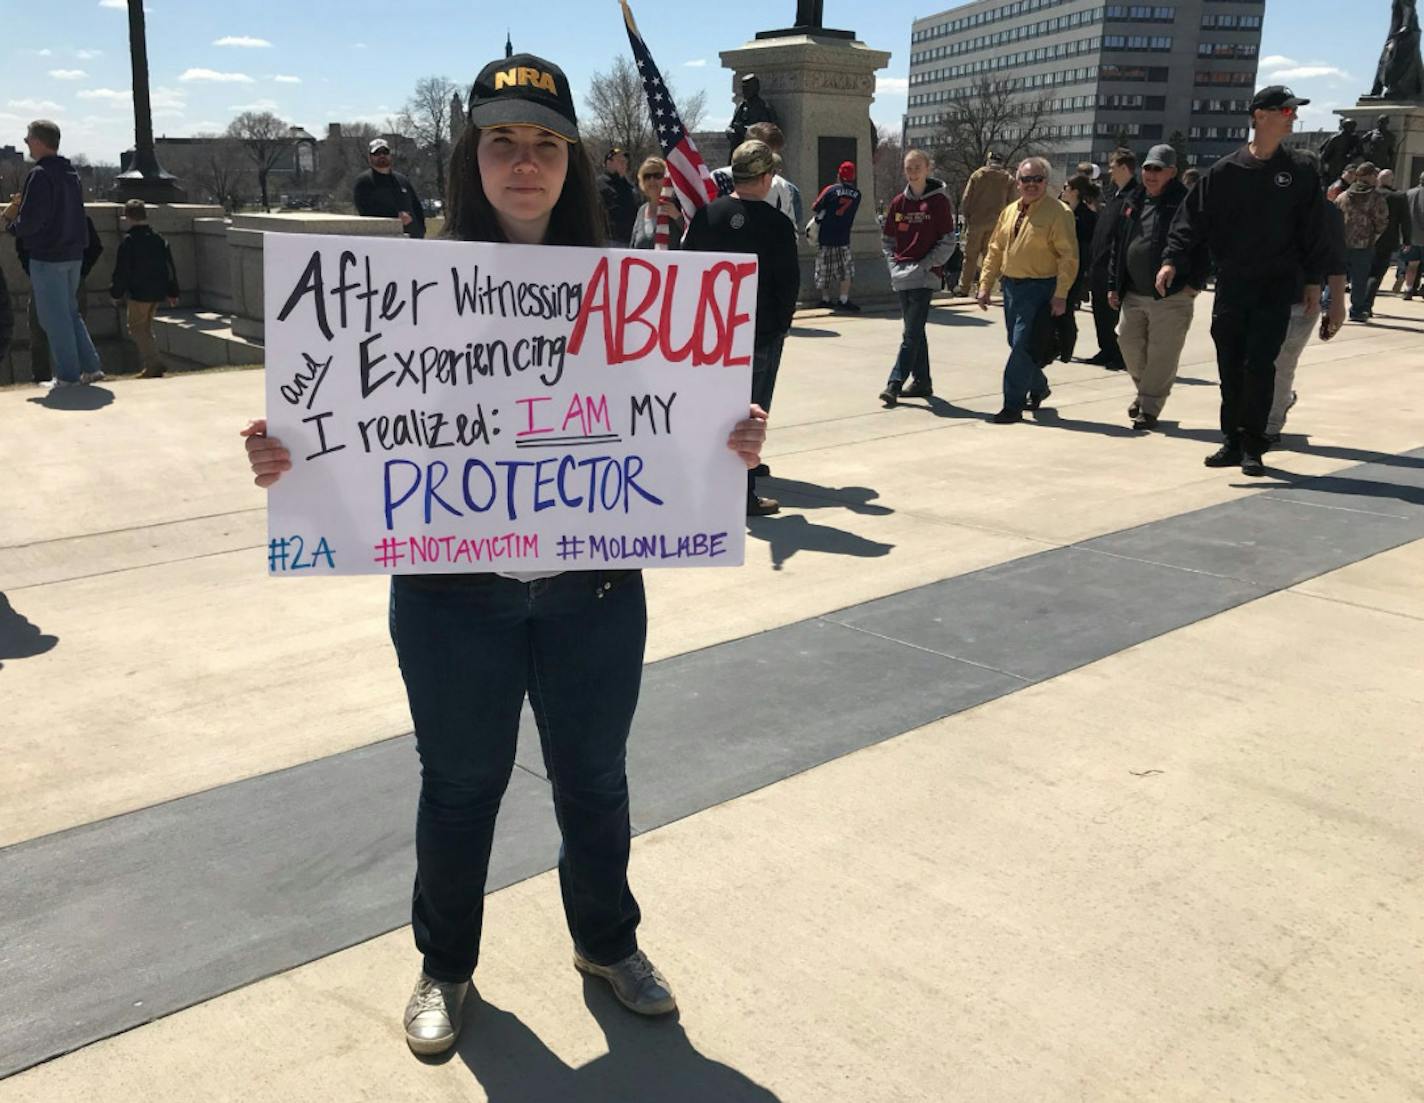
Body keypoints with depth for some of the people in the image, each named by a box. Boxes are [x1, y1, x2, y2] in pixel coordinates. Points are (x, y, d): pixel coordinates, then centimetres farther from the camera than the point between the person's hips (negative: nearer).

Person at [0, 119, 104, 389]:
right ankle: (91, 367, 13)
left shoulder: (40, 175, -15)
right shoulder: (70, 173, 11)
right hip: (73, 253, 8)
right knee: (71, 312, 16)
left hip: (46, 256, -8)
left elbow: (31, 219, -21)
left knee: (54, 317, -1)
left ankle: (67, 375, 2)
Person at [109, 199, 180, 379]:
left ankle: (153, 363, -13)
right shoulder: (159, 238, 8)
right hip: (158, 292, 7)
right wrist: (172, 292, 19)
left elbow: (121, 271, -10)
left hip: (139, 292, -7)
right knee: (146, 328, 17)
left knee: (136, 328, 0)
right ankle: (151, 366, 17)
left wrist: (116, 293, 0)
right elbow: (170, 267, 12)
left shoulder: (128, 241, -11)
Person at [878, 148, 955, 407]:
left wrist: (927, 265, -11)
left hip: (924, 276, -6)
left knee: (911, 333, -9)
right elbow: (887, 238, 18)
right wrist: (893, 263, 6)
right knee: (914, 331, 12)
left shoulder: (939, 201, -3)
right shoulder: (899, 202, 10)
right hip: (901, 276, 6)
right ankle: (922, 382, 20)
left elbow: (948, 242, -5)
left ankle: (895, 383, -12)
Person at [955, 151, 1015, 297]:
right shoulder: (1009, 179, 5)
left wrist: (966, 218, 7)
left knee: (970, 256, 6)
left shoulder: (977, 175, 0)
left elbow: (966, 200, -1)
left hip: (976, 221, -1)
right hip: (996, 223, 2)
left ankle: (964, 287, 9)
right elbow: (1010, 204, 3)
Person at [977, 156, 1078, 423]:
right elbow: (995, 251, 16)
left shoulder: (1059, 212, -9)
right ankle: (1038, 386, 38)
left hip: (1039, 288, -7)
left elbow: (1069, 256, -13)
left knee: (1022, 346, -10)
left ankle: (1013, 405, -4)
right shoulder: (1010, 212, 12)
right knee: (1017, 344, 15)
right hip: (1011, 285, 7)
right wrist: (985, 285, 9)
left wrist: (1061, 295, -19)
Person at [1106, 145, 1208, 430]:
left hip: (1171, 296, -6)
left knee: (1162, 354, -3)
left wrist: (1195, 283, -15)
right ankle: (1145, 390, 34)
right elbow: (1118, 244, 17)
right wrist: (1114, 284, 13)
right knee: (1129, 343, 12)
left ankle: (1149, 407, 5)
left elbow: (1202, 245, -10)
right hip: (1133, 294, 6)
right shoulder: (1133, 202, 12)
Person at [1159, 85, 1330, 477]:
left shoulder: (1300, 173, 5)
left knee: (1260, 365, -7)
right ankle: (1232, 441, 15)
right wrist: (1172, 260, -12)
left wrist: (1313, 279, 3)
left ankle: (1252, 447, 1)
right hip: (1231, 286, 1)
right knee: (1230, 367, 5)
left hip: (1276, 287, -1)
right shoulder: (1224, 172, 3)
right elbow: (1192, 219, 0)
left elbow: (1312, 231, 7)